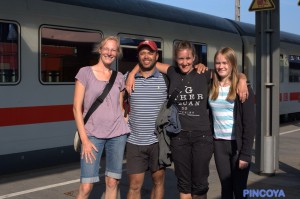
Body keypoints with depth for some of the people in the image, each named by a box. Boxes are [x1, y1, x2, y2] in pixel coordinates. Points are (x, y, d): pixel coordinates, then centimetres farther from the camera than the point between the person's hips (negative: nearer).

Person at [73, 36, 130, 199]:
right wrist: (84, 140, -9)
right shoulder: (85, 72, -1)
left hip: (117, 134, 4)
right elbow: (77, 108, -4)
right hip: (92, 134, -3)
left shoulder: (119, 77, 10)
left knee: (112, 182, 6)